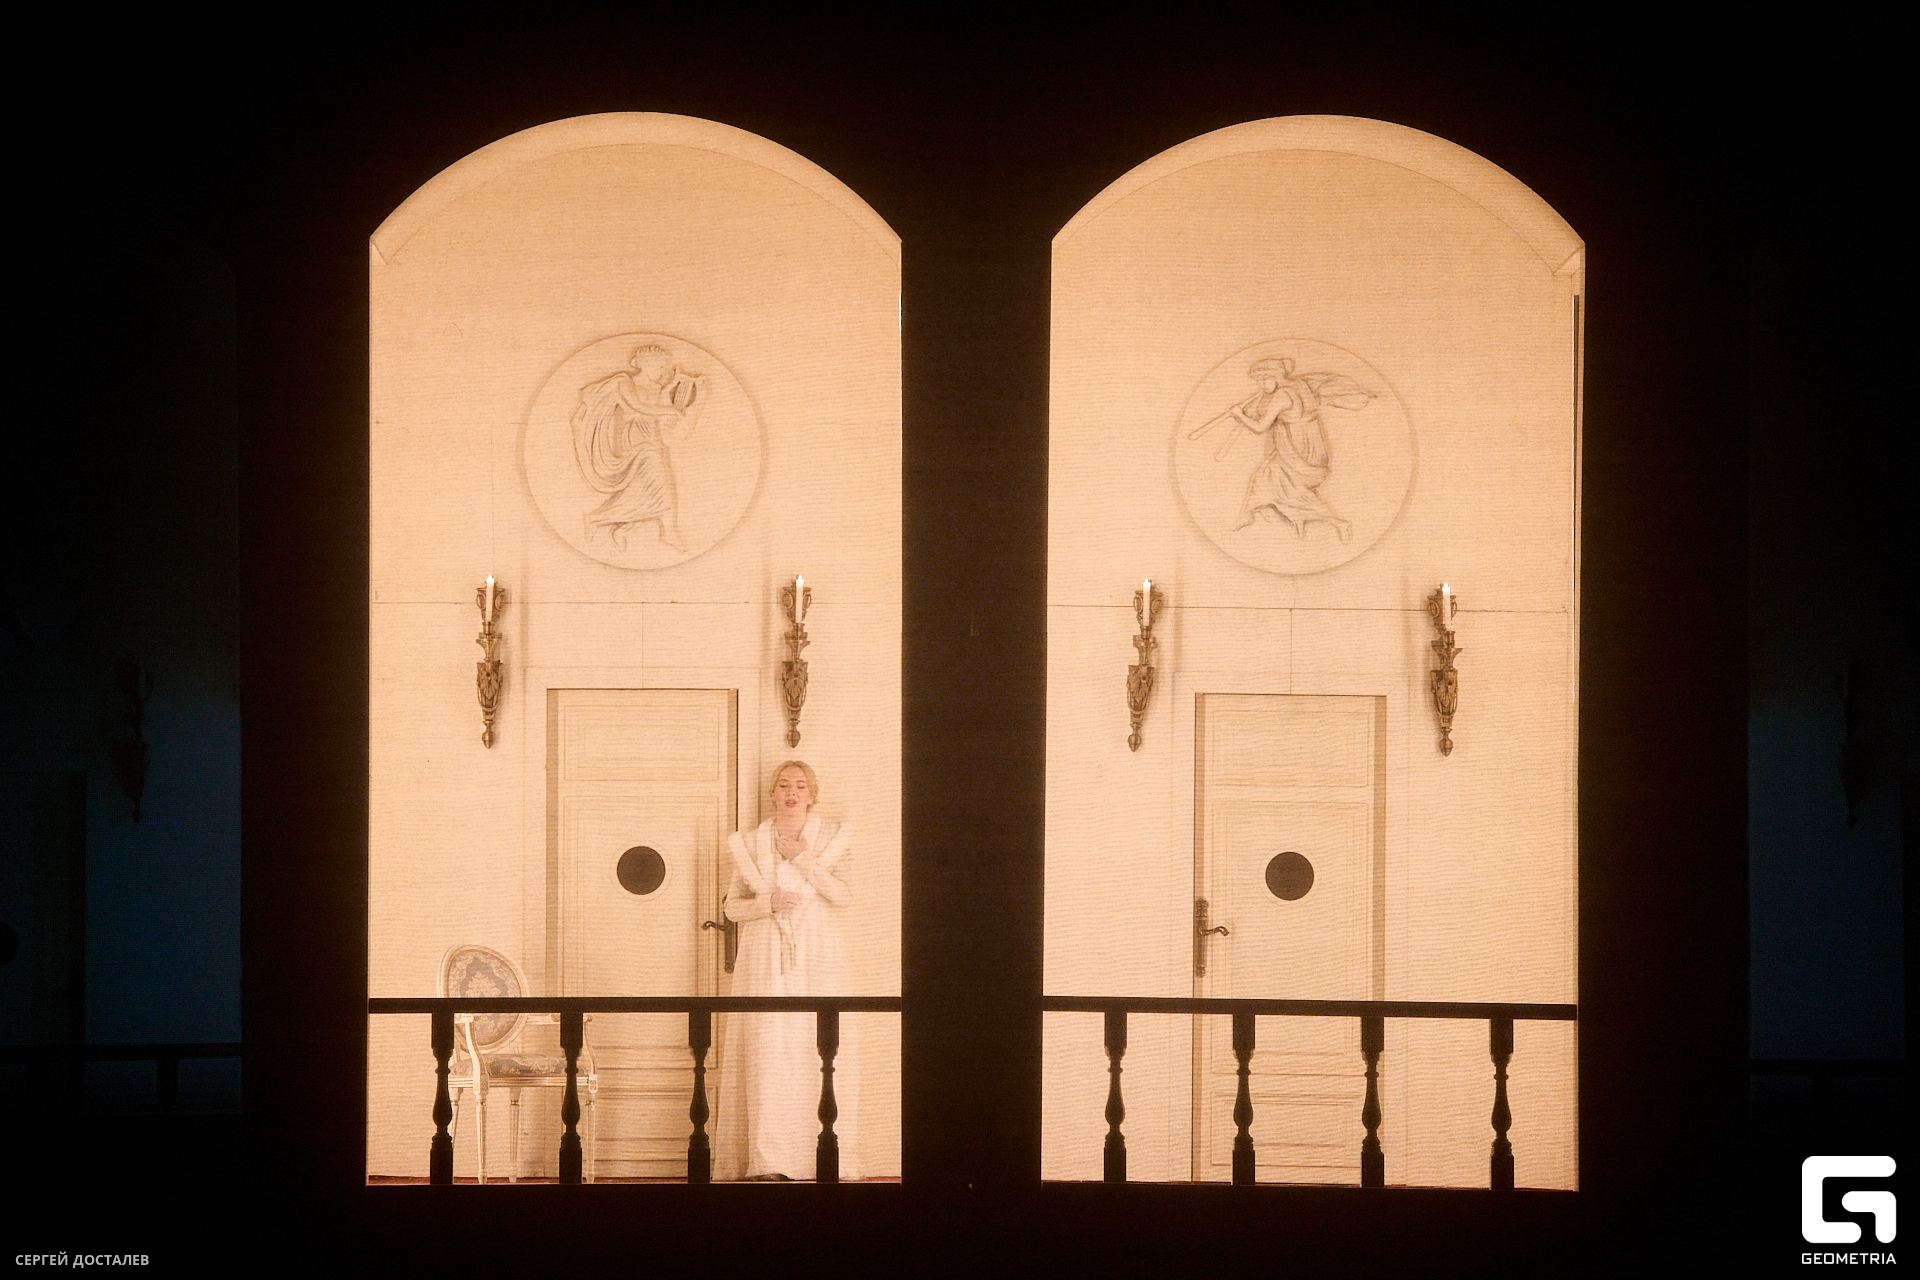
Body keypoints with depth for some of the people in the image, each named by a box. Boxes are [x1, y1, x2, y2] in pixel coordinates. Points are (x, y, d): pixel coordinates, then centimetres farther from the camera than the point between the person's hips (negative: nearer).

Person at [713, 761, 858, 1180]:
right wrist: (768, 901, -9)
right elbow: (732, 906, 9)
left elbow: (843, 895, -5)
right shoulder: (749, 844, 12)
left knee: (818, 1050, -7)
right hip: (766, 959, 0)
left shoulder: (832, 839, 9)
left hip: (818, 958, 0)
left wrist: (802, 857, -9)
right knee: (768, 1051, -8)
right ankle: (772, 1162, -11)